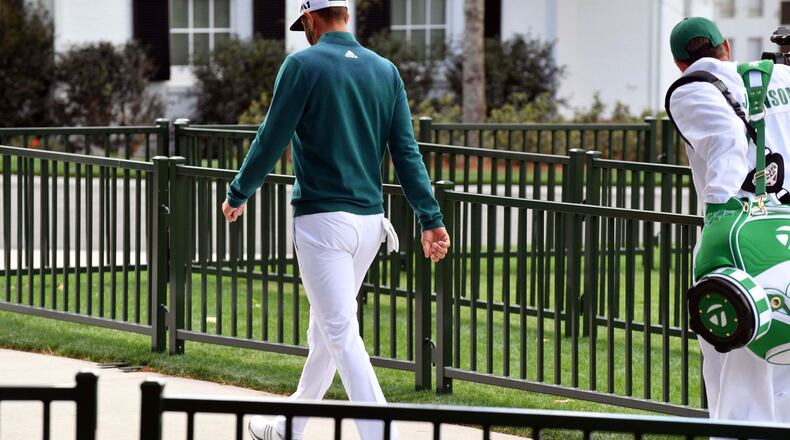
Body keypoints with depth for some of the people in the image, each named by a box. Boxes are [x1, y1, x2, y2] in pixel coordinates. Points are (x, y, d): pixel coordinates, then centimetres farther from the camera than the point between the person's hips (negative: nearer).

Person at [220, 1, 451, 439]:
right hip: (371, 221, 7)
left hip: (323, 220, -7)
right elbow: (407, 152, 3)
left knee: (341, 333, -8)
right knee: (326, 327, 18)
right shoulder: (385, 70, 8)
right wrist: (431, 218, 1)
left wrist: (237, 195, 5)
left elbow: (271, 140, -8)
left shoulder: (303, 65, -8)